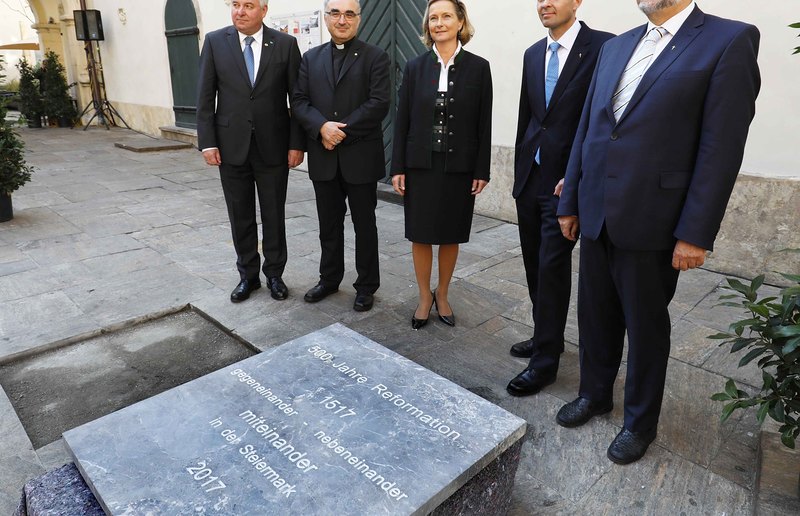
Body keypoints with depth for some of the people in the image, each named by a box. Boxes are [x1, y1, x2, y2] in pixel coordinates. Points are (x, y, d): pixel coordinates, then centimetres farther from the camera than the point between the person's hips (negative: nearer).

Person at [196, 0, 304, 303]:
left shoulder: (285, 44, -1)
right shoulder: (215, 42, 2)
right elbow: (205, 97, 2)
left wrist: (297, 143, -6)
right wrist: (207, 142, -5)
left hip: (273, 146, -1)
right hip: (232, 146, 1)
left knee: (274, 215, 9)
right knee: (240, 217, 10)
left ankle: (274, 274, 25)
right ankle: (248, 275, 26)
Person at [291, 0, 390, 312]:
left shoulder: (375, 57, 0)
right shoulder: (311, 58, 12)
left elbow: (379, 103, -12)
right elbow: (299, 101, 4)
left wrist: (342, 130, -16)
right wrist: (322, 127, -15)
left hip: (360, 157, -4)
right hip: (323, 158, 4)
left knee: (364, 225, 7)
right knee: (329, 225, 14)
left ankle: (366, 286, 20)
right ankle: (329, 279, 30)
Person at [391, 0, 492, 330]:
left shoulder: (478, 67, 0)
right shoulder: (415, 67, 3)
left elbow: (483, 124, 0)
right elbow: (402, 121, 2)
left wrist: (481, 171, -4)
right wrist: (397, 167, -3)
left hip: (459, 166, 0)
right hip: (420, 165, 1)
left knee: (451, 235, 9)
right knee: (420, 235, 6)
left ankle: (442, 295, 28)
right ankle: (424, 298, 22)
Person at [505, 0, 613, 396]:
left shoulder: (602, 47, -7)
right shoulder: (533, 54, 13)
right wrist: (520, 173, 14)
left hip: (567, 180, -6)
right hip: (530, 177, 6)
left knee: (552, 266, -4)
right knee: (534, 264, 12)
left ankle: (545, 360, 8)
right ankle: (547, 336, 30)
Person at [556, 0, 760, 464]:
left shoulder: (730, 40, -5)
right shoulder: (616, 46, 12)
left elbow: (722, 147, -11)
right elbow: (586, 130, 12)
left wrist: (696, 233, -14)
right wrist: (571, 202, 10)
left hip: (651, 221, -5)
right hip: (596, 215, 5)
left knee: (646, 326, 10)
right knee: (596, 316, 16)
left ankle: (641, 421, 31)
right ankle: (595, 394, 38)